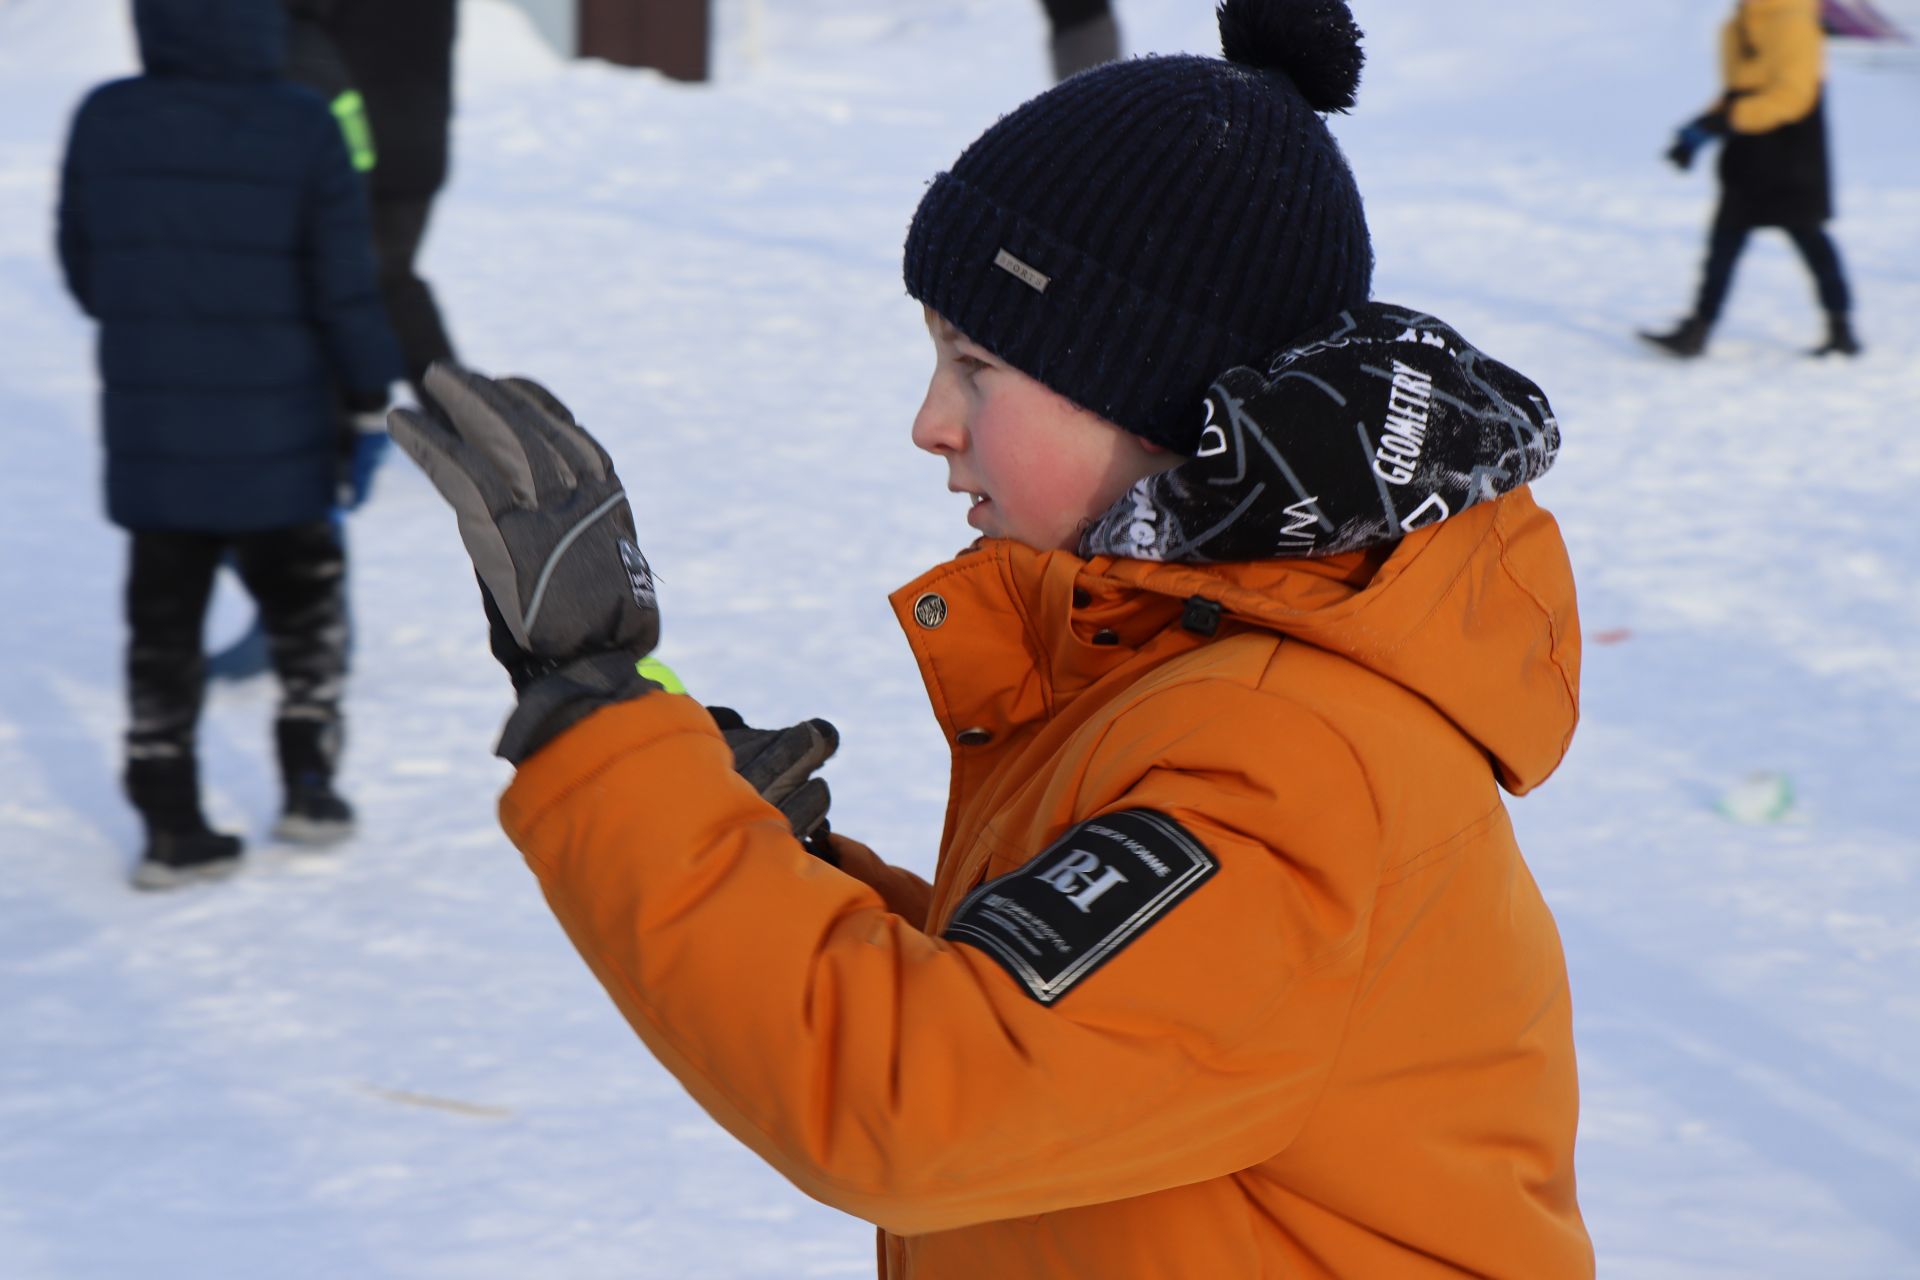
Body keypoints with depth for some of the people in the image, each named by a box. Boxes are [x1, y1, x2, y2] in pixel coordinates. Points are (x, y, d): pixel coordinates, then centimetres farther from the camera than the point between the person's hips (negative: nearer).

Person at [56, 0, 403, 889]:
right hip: (275, 438, -2)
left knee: (162, 625, 9)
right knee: (303, 606, 19)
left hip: (148, 432, 2)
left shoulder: (103, 122, -4)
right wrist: (369, 398, 2)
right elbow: (345, 288, -10)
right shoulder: (302, 131, -13)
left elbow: (81, 268, 6)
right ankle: (309, 787, 21)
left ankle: (171, 824, 10)